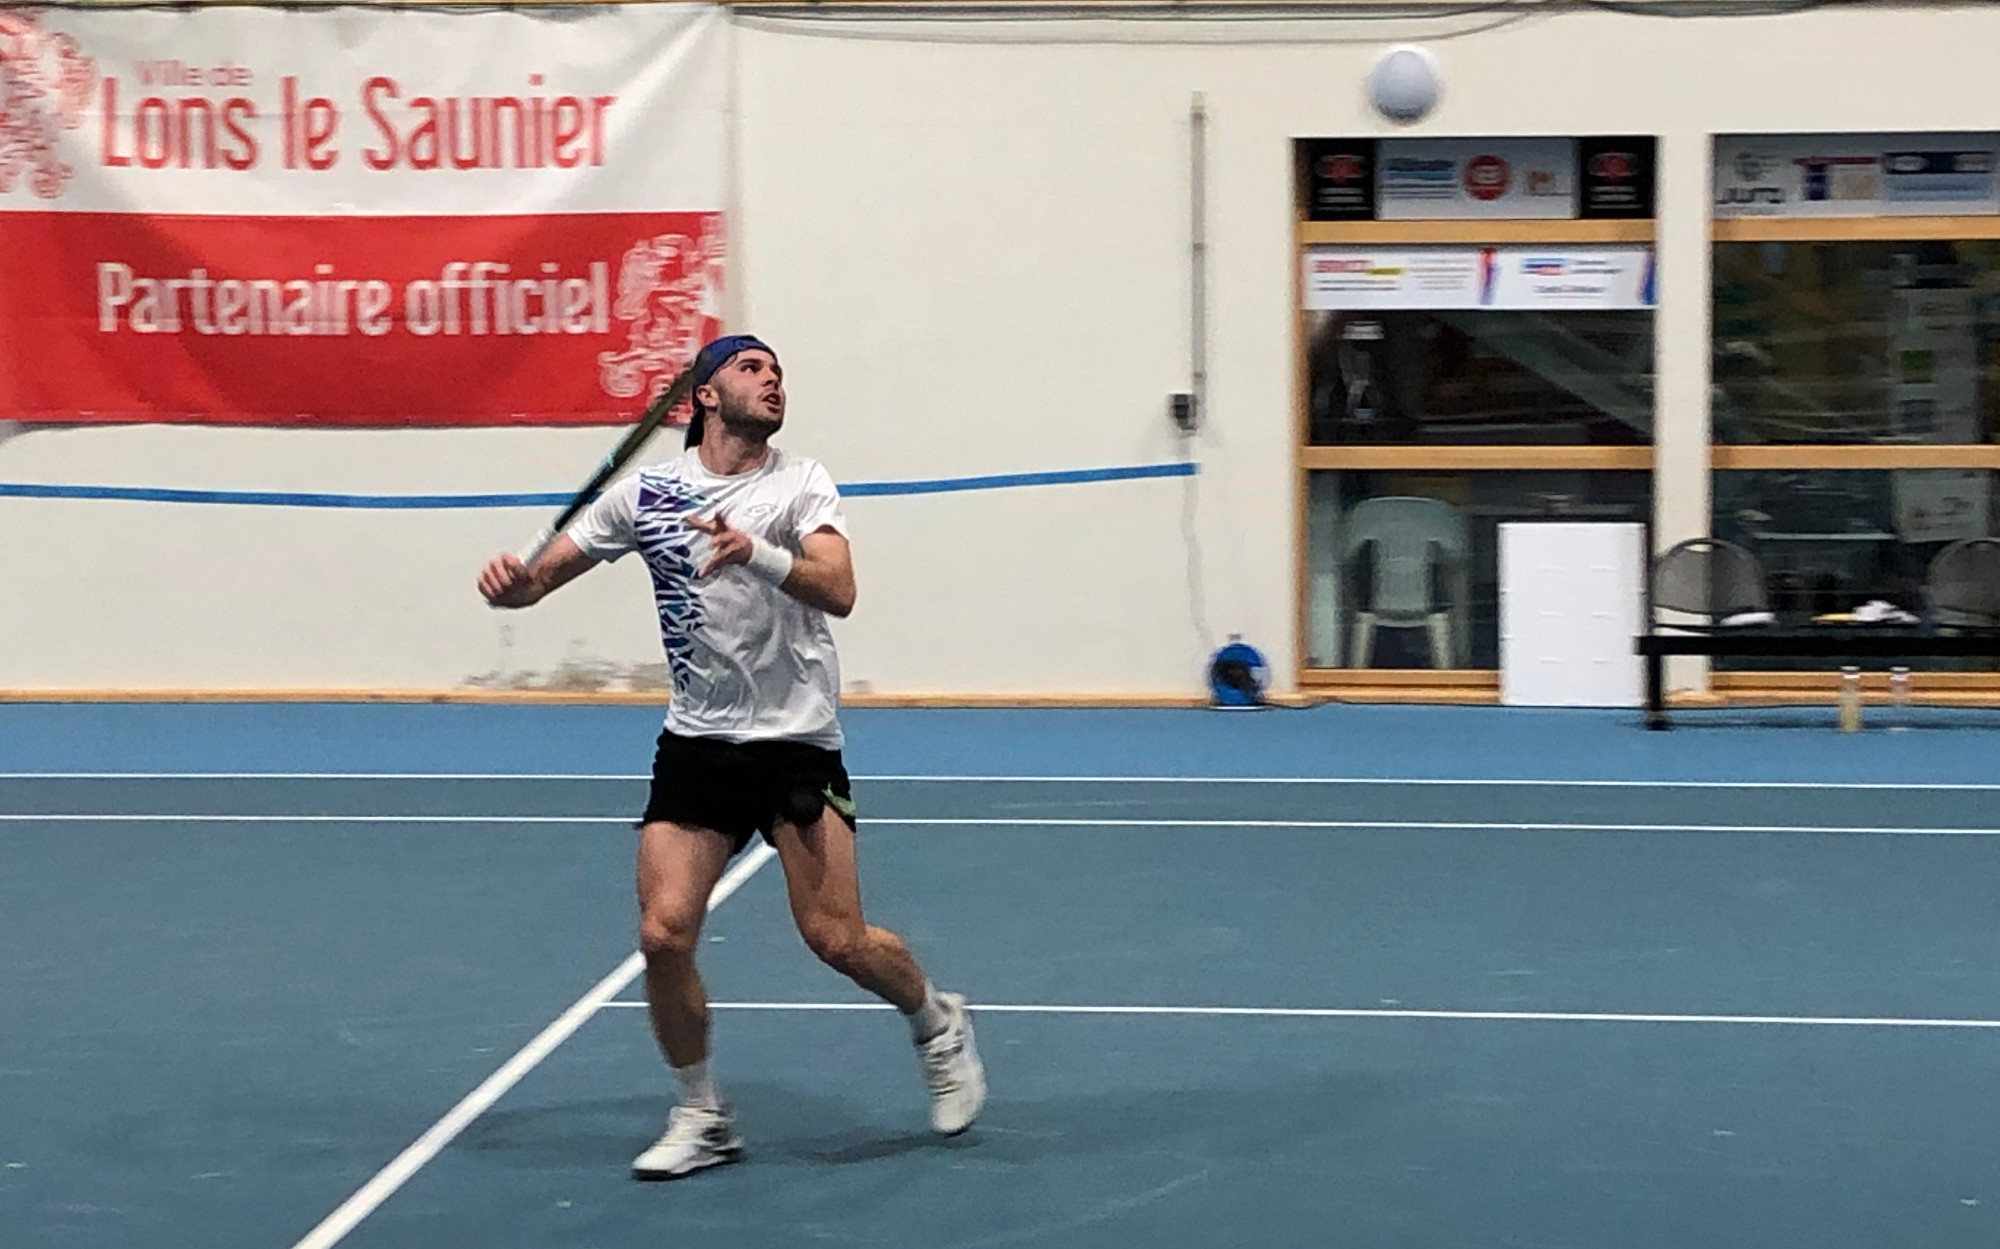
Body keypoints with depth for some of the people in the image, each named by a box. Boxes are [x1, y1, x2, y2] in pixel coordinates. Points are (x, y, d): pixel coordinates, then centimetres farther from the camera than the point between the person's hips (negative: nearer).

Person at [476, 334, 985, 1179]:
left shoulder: (800, 485, -5)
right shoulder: (645, 493, 2)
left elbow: (838, 590, -22)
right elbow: (544, 575, 7)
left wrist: (758, 552, -39)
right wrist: (510, 585, -17)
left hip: (797, 741, -2)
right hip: (697, 744, 2)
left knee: (837, 940, -8)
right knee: (663, 934, -10)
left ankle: (937, 1022, 24)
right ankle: (701, 1118, 11)